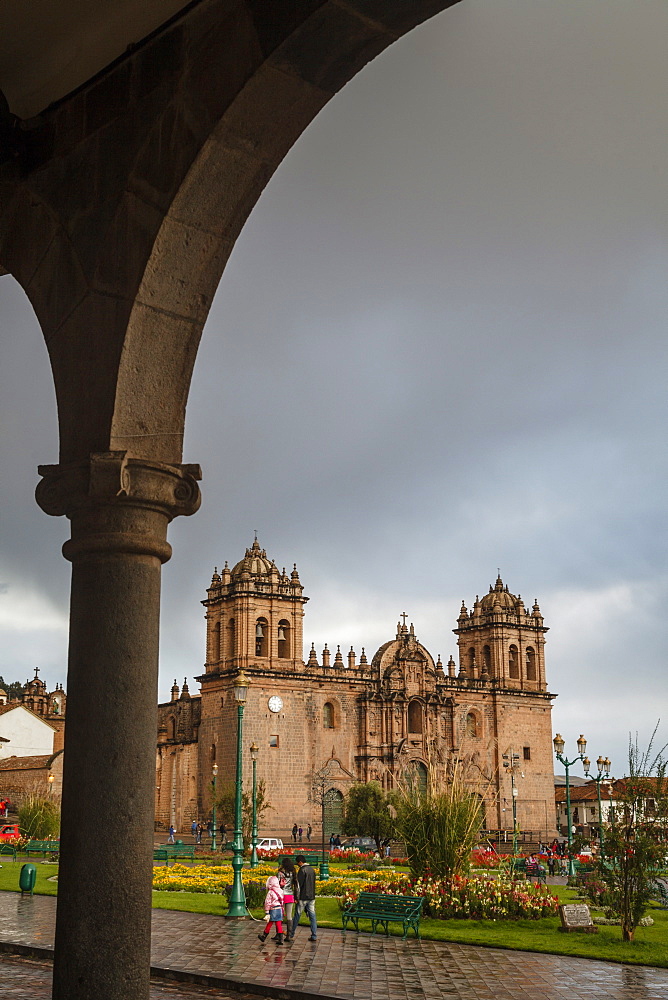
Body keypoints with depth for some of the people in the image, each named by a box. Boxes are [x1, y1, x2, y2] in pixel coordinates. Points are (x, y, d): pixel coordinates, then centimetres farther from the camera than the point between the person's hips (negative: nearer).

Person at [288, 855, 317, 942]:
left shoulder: (302, 870, -13)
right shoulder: (312, 870, 11)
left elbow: (299, 885, -15)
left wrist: (297, 897, -10)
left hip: (303, 897, -7)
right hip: (312, 897, 7)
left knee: (297, 916, 5)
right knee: (312, 916, 5)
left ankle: (291, 934, 14)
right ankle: (314, 936, 3)